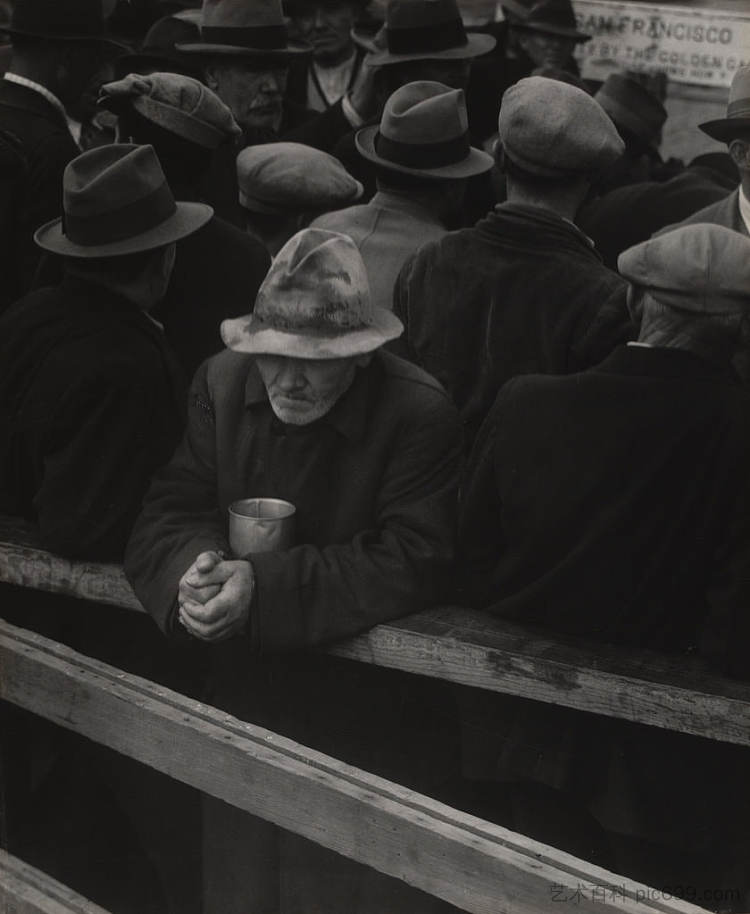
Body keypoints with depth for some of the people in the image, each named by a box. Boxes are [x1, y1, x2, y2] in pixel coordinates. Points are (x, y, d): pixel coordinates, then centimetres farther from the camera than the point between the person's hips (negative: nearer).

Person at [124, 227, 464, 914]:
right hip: (244, 697, 5)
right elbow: (166, 514, -6)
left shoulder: (420, 414, -19)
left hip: (368, 722, -4)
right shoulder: (221, 383, -5)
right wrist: (197, 569, -31)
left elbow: (413, 561, -25)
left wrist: (265, 587, -33)